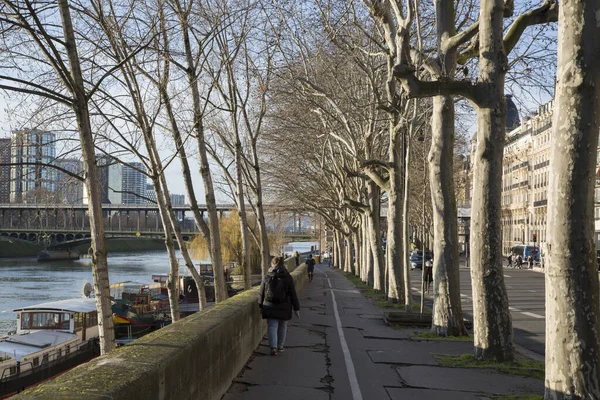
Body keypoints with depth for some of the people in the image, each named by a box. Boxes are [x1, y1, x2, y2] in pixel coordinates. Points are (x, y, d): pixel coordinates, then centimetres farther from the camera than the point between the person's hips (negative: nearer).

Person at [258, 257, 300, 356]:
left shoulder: (267, 277, -1)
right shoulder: (288, 278, -4)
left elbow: (261, 294, 4)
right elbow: (293, 295, -3)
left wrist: (261, 306, 15)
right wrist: (296, 308, 3)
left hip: (270, 307, 0)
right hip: (284, 308, 0)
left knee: (272, 327, 0)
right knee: (282, 327, 15)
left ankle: (273, 347, -19)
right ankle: (280, 347, 24)